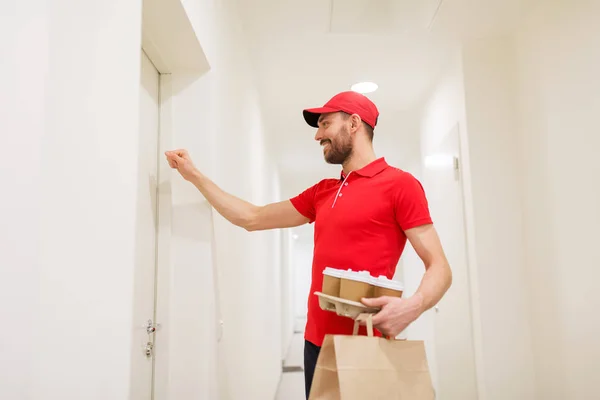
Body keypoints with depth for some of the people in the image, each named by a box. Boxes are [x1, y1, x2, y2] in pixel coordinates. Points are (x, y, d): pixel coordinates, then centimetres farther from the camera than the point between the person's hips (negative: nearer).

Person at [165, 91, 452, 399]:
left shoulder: (399, 183, -6)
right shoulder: (321, 192, 14)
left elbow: (440, 268, -9)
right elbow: (252, 218, 17)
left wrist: (412, 306, -30)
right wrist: (195, 176, 18)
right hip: (317, 342, 6)